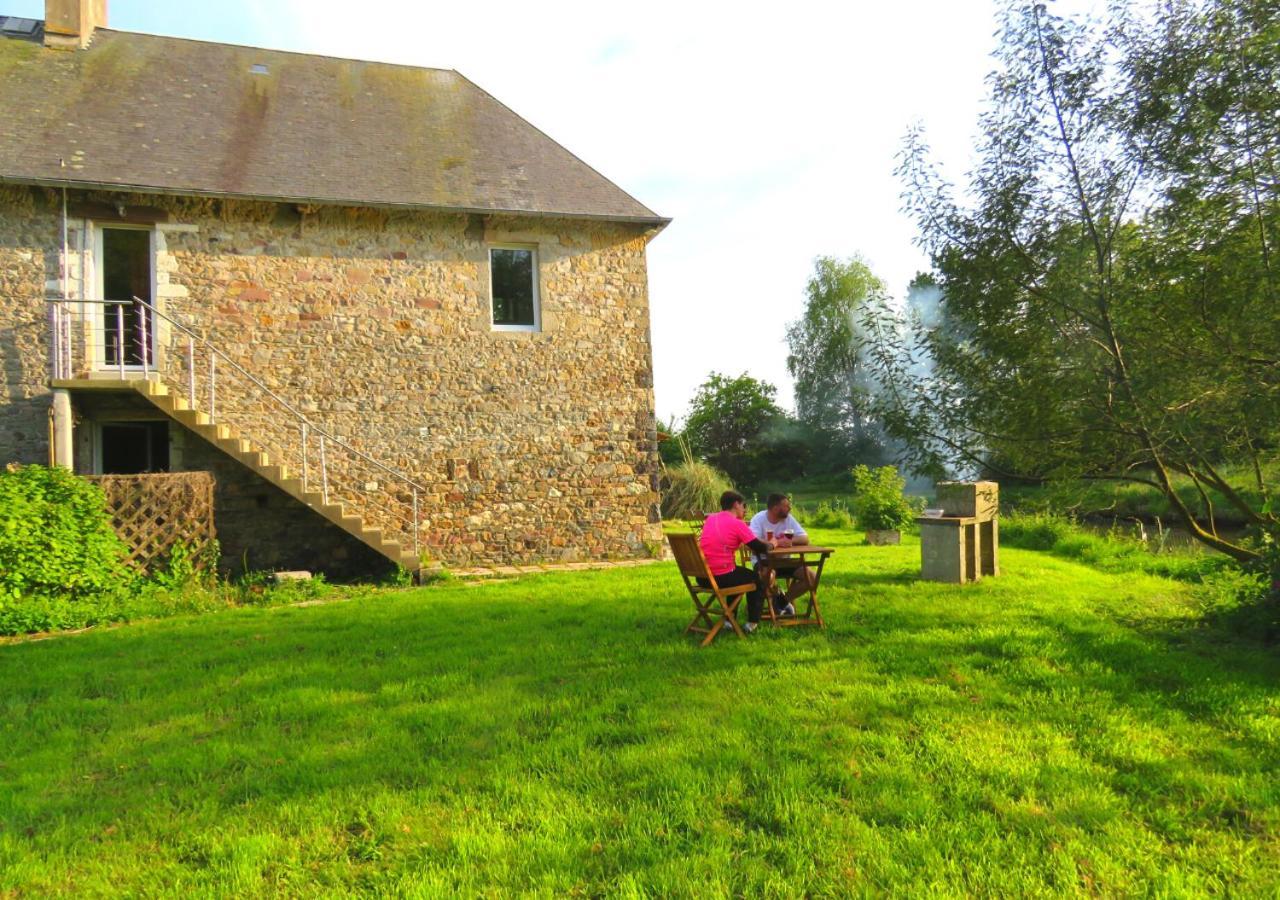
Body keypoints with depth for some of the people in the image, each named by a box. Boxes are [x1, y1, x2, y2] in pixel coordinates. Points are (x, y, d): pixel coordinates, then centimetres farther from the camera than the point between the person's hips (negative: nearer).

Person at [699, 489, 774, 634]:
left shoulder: (710, 519, 11)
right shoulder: (737, 523, -9)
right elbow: (760, 548, -8)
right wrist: (771, 545, 14)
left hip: (702, 577, 7)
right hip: (722, 577, -7)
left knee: (739, 573, 36)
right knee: (756, 579, 21)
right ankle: (752, 623, 17)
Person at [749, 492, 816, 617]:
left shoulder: (789, 518, -2)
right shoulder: (758, 519, -16)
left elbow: (805, 539, -7)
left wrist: (790, 541, -27)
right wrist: (777, 542, -39)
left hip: (784, 561, 5)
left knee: (810, 576, -14)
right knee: (768, 577, -39)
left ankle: (784, 600, 7)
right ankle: (780, 598, -3)